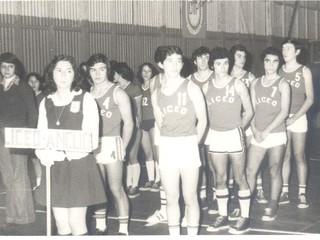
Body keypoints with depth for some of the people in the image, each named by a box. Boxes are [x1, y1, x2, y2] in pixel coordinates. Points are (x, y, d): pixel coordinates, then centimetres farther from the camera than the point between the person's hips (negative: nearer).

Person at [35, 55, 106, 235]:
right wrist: (43, 155, -15)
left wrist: (62, 152, -18)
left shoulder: (85, 99, -2)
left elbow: (92, 140, -8)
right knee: (62, 225, 7)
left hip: (79, 165, -4)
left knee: (76, 224, -4)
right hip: (54, 168, 4)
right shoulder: (46, 102, 10)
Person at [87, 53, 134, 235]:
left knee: (116, 189, -4)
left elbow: (128, 122, -4)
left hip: (111, 143, -4)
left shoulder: (118, 93, -2)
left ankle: (124, 229, 3)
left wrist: (123, 146, -10)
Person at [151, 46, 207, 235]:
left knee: (190, 198, 1)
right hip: (166, 147, 4)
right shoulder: (156, 94, 7)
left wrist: (193, 143, 4)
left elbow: (202, 120, -2)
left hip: (188, 146, -3)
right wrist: (170, 140, 7)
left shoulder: (191, 88, -5)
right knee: (171, 198, 8)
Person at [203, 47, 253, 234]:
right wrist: (207, 131, 1)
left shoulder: (238, 85, -4)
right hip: (215, 136, 4)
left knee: (240, 178, 1)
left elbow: (249, 111, 0)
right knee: (220, 179, 10)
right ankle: (223, 217, 21)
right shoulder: (207, 87, 5)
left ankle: (245, 219, 9)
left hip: (234, 135, -3)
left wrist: (239, 128, -5)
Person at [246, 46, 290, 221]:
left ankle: (272, 208, 15)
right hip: (258, 135, 4)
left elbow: (284, 112, -9)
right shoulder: (255, 83, 10)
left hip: (276, 134, -3)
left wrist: (266, 131, -14)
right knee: (250, 171, 1)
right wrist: (254, 129, -5)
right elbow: (251, 109, 9)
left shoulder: (282, 84, -3)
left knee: (274, 172, 5)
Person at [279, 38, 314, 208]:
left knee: (299, 156, -1)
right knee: (284, 156, 5)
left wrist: (294, 118, -11)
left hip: (298, 117, -2)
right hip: (281, 118, 3)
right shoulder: (279, 71, 8)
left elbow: (310, 98, -3)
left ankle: (302, 195, 5)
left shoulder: (304, 71, 0)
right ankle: (284, 193, 11)